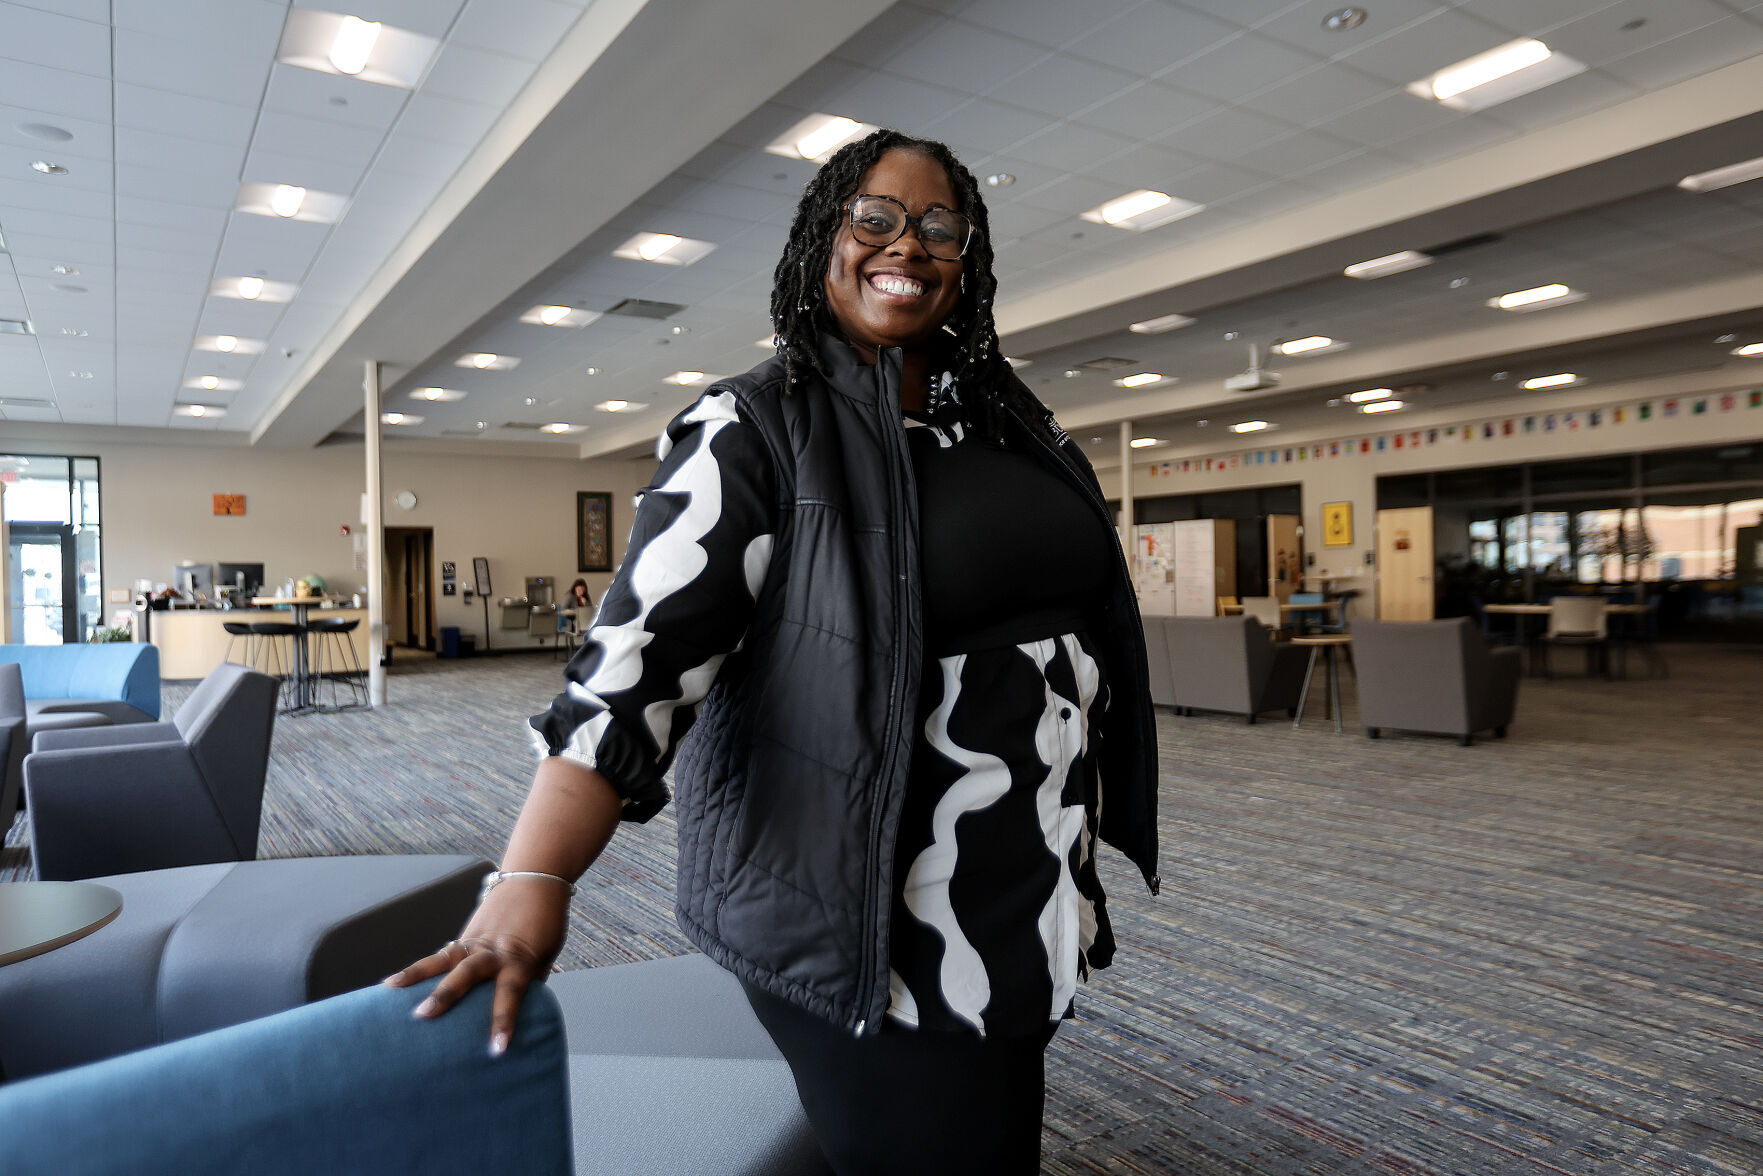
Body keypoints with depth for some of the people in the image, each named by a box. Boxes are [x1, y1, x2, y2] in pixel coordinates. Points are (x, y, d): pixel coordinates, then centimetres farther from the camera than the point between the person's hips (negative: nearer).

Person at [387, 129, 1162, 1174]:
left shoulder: (1009, 419, 9)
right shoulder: (755, 432, -10)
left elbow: (1087, 610, 15)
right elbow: (646, 645, -21)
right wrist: (535, 880, -32)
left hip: (1026, 906, 7)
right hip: (866, 926, -6)